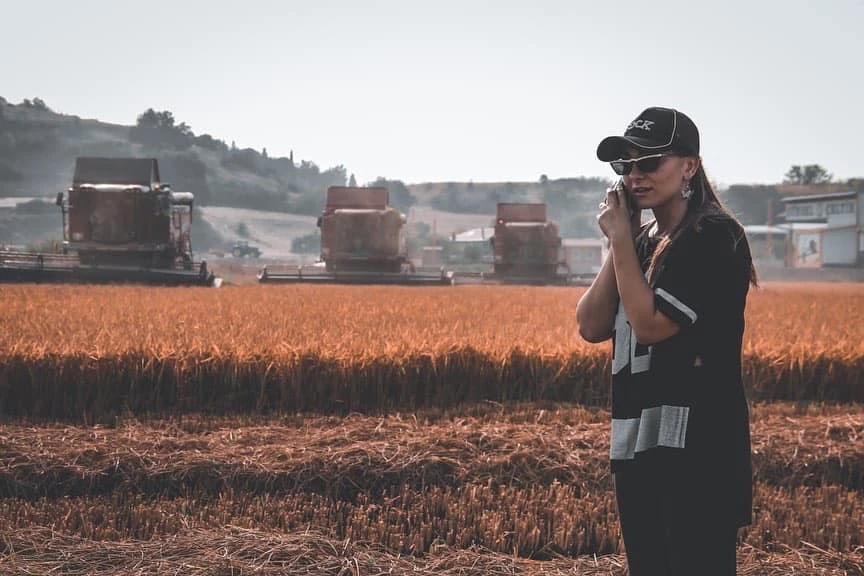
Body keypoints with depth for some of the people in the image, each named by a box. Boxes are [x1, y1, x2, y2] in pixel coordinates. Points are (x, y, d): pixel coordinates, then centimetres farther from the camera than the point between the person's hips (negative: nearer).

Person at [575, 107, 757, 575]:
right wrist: (619, 243, 0)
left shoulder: (714, 236, -9)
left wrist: (620, 237, -8)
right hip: (637, 443, 9)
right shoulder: (642, 240, 15)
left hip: (697, 447, -8)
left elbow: (651, 324, -17)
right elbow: (591, 327, 7)